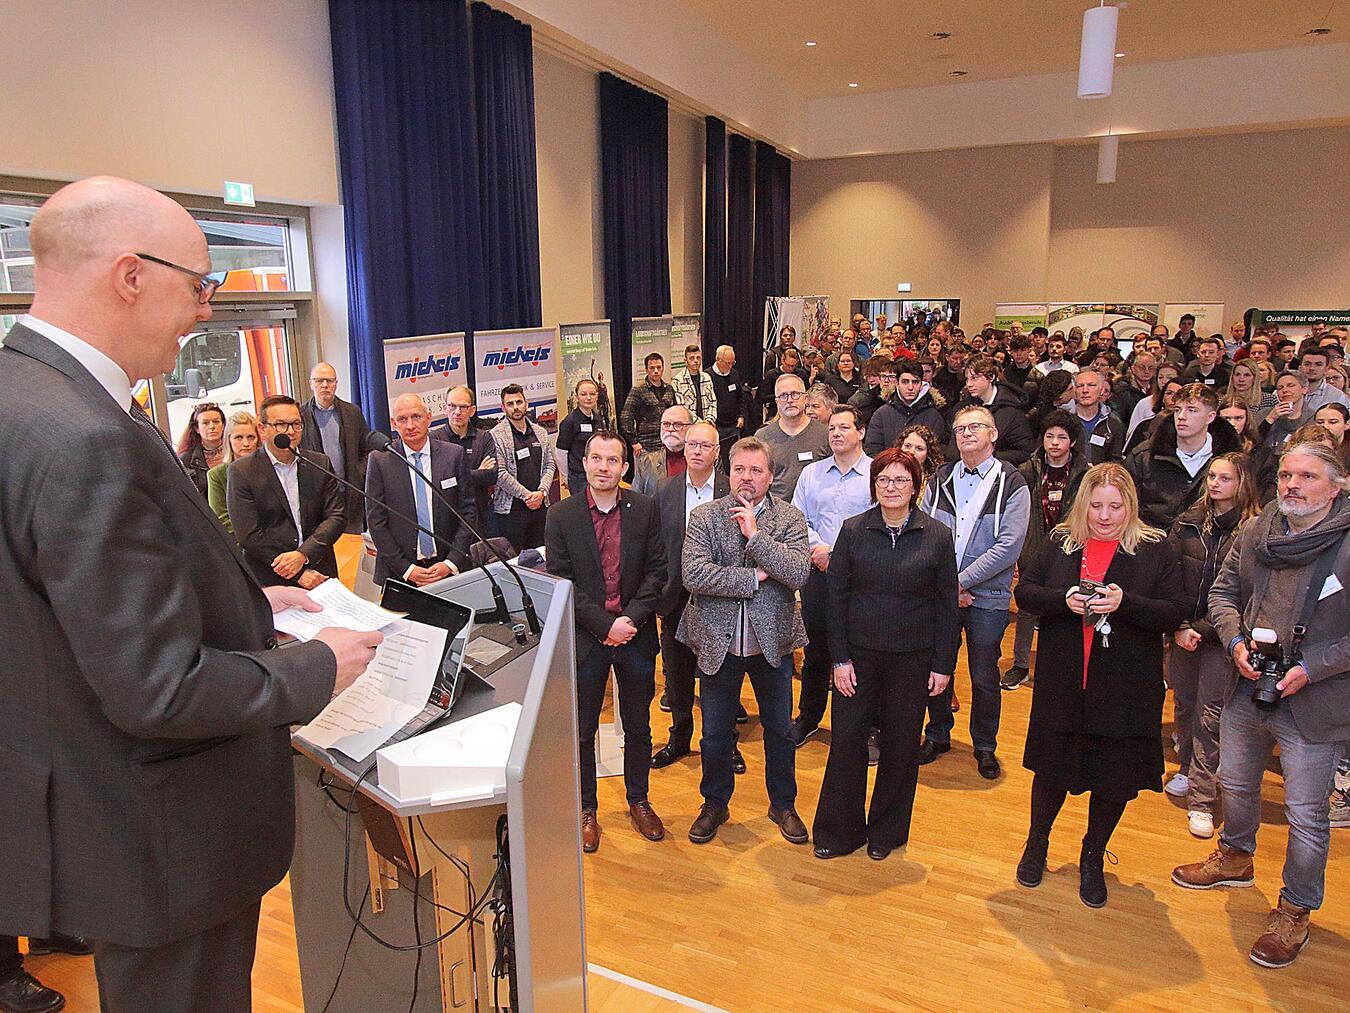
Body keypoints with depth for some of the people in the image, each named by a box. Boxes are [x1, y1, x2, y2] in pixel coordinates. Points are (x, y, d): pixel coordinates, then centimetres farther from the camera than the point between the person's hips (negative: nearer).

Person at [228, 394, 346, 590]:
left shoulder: (321, 464, 4)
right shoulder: (241, 472, -5)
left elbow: (337, 516, -1)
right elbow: (249, 536, -11)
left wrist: (303, 555, -16)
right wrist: (300, 573, -15)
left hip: (320, 575, 3)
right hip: (269, 584, -3)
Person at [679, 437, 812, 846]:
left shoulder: (790, 518, -4)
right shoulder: (704, 517, -6)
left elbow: (799, 573, -18)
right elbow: (693, 574, -19)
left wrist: (755, 535, -23)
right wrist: (754, 577, -19)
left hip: (772, 640, 1)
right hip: (718, 642, 0)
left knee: (780, 731, 16)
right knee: (716, 734, 14)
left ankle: (783, 805, 37)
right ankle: (714, 804, 36)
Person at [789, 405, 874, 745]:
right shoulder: (811, 473, 11)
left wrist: (836, 552, -13)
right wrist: (818, 547, -9)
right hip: (818, 573, 3)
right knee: (815, 648, 12)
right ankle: (807, 718, 28)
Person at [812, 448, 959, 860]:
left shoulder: (937, 536, -3)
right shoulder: (853, 531, -2)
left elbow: (947, 605, 1)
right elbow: (837, 597, -1)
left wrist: (943, 665, -2)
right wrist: (840, 659, -5)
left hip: (912, 658, 0)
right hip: (859, 655, 0)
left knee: (901, 745, 11)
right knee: (846, 741, 3)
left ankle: (886, 832, 30)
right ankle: (839, 831, 21)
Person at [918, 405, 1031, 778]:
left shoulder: (1011, 484, -4)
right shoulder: (940, 480, 6)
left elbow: (1008, 547, -12)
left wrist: (960, 582, -15)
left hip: (986, 597, -3)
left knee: (984, 679, 7)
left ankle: (985, 746, 27)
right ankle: (937, 736, 32)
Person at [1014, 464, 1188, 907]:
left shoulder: (1156, 550, -3)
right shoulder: (1061, 544, 3)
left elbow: (1175, 613, -9)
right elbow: (1024, 591, 1)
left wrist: (1124, 602, -25)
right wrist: (1064, 600, -18)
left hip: (1126, 688, -1)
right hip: (1061, 684, 1)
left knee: (1114, 779, 10)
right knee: (1052, 769, 13)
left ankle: (1092, 857, 35)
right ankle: (1037, 844, 38)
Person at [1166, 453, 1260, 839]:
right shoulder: (1187, 524, 3)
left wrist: (1203, 630, -13)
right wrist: (1179, 627, -8)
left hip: (1221, 636, -4)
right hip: (1183, 631, 4)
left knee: (1210, 715, -2)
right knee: (1183, 704, 15)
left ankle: (1201, 799, 5)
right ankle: (1188, 769, 36)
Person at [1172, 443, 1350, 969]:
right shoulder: (1257, 531, 0)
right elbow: (1224, 590, 10)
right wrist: (1236, 641, -6)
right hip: (1248, 690, 6)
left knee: (1306, 815, 7)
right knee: (1235, 785, 24)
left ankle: (1294, 911, 28)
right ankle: (1234, 858, 50)